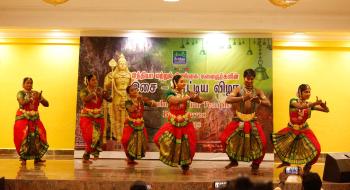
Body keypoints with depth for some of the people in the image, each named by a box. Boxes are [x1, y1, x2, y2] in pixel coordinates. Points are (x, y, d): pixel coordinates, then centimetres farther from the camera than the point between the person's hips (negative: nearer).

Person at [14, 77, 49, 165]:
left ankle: (37, 158, -1)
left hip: (35, 118, 3)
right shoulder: (21, 93, 1)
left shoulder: (36, 93, 11)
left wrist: (40, 98, -12)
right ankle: (23, 158, -3)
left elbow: (46, 104, 5)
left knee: (37, 136, -7)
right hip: (23, 118, -3)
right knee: (24, 137, -10)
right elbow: (22, 103, -18)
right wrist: (32, 98, -25)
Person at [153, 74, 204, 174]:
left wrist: (196, 96, -23)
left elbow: (201, 100, -2)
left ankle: (185, 167, 27)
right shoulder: (170, 93, -10)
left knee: (186, 146, 4)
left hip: (185, 124, 1)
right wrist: (188, 97, -36)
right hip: (173, 124, -1)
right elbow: (175, 100, -32)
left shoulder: (187, 93, -1)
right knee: (160, 139, -17)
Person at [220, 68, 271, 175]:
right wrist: (243, 98, -35)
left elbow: (268, 103, -11)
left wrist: (259, 101, -34)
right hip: (238, 121, 0)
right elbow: (228, 100, -21)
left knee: (262, 142, -13)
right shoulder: (238, 90, -4)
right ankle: (234, 160, 19)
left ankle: (255, 165, 14)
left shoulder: (257, 91, 1)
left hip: (252, 121, 0)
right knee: (224, 139, -9)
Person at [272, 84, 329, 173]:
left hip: (304, 131, 1)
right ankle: (286, 161, 16)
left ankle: (307, 167, 15)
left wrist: (323, 105, -25)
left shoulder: (310, 105, -1)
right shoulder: (293, 101, -9)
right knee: (274, 139, -10)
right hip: (291, 130, 0)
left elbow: (326, 110, -1)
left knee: (316, 149, -17)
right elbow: (300, 106, -32)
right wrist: (314, 103, -43)